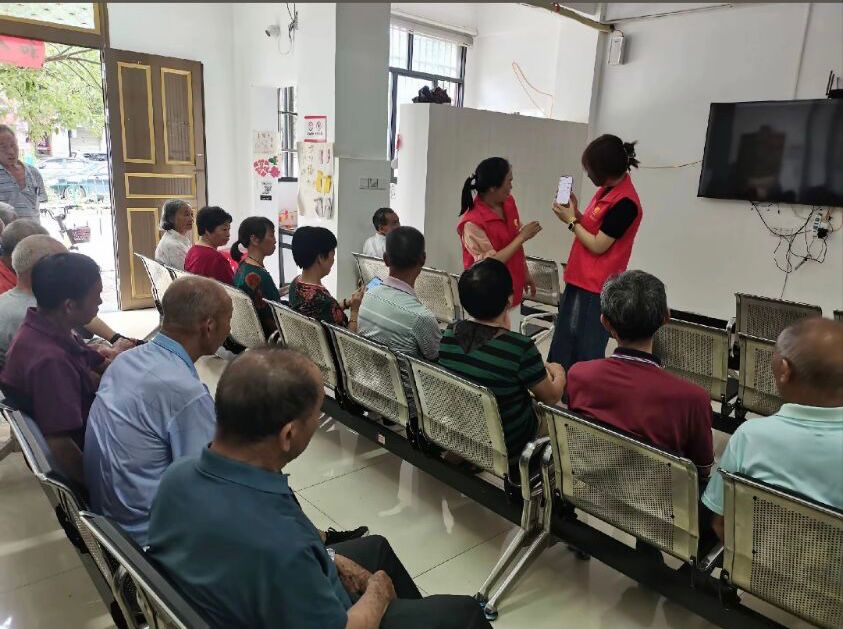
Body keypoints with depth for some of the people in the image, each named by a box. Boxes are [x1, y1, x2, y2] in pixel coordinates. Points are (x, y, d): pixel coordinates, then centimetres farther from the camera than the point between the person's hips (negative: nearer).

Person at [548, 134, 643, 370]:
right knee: (562, 347, 19)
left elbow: (598, 245, -18)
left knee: (587, 354, 2)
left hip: (597, 288, -9)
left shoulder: (625, 203, -21)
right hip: (579, 280, 10)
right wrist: (576, 212, 0)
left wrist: (571, 220, -8)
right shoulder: (607, 190, 8)